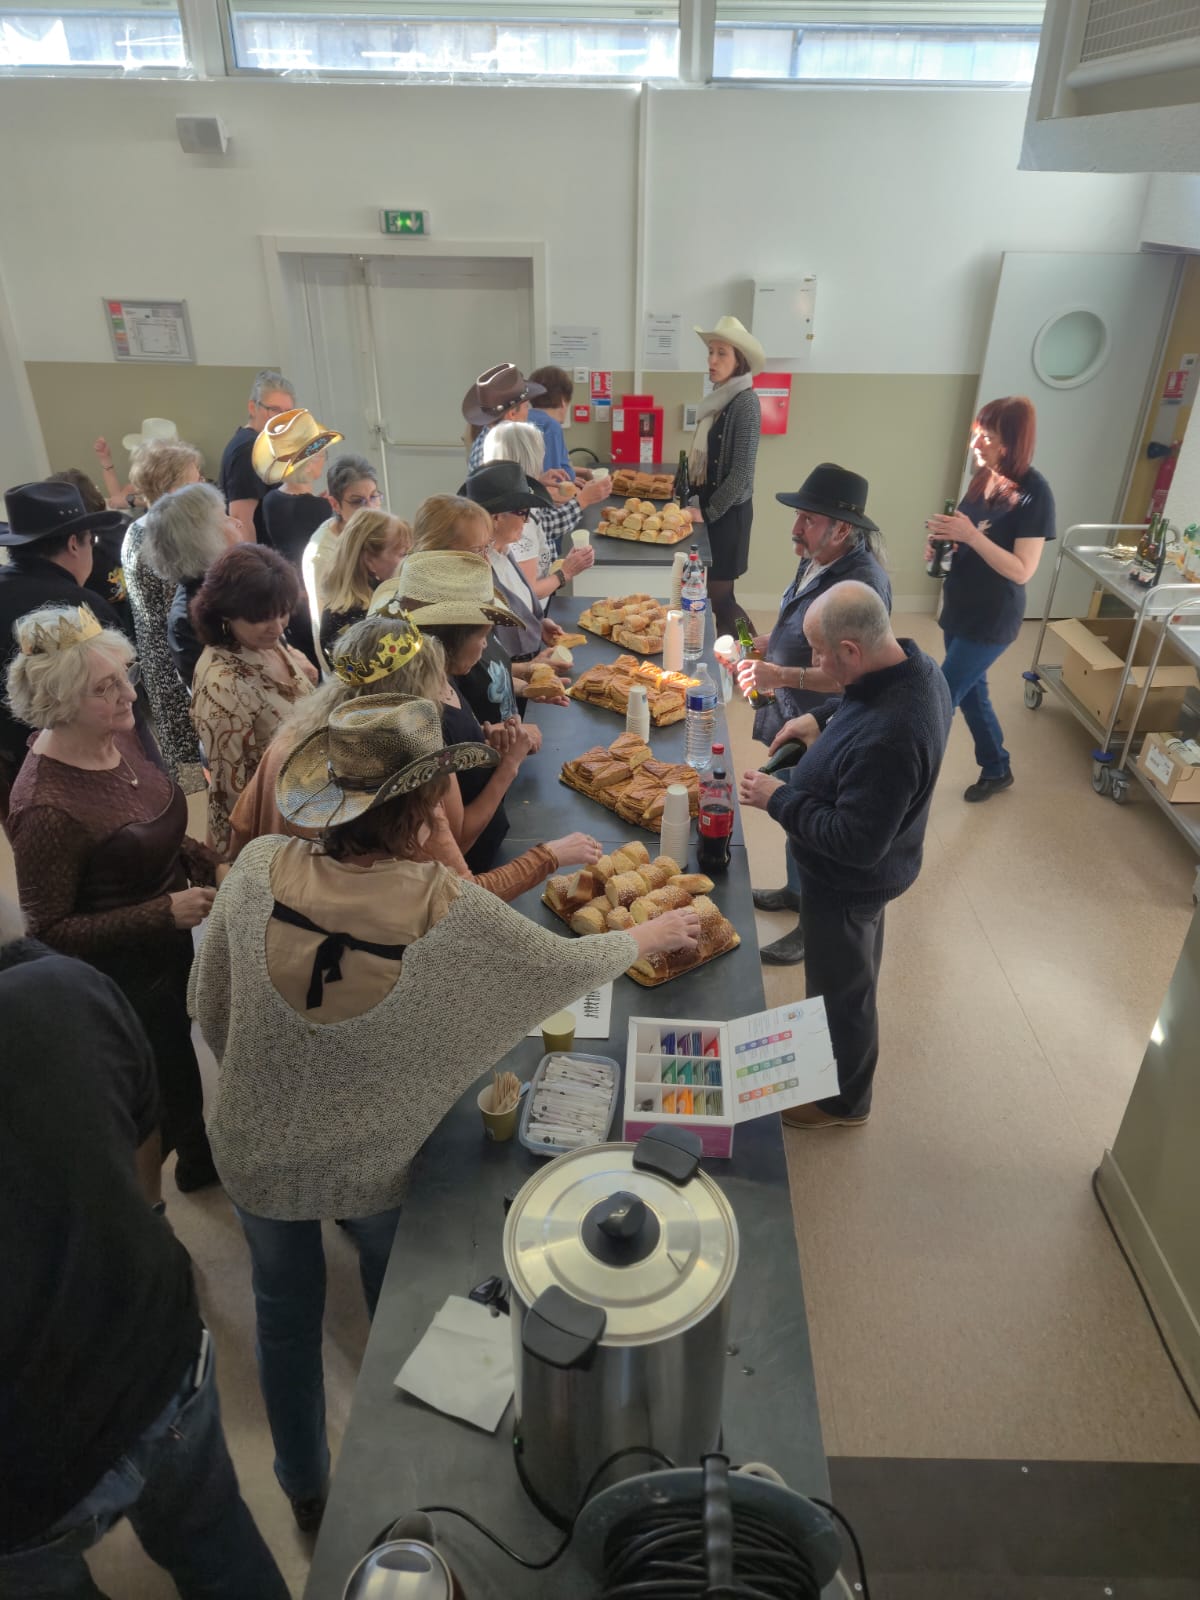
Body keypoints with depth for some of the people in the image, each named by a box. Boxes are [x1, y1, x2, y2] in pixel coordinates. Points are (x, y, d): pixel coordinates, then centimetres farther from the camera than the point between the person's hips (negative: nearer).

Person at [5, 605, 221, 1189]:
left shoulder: (118, 732, -11)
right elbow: (49, 929, -22)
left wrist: (206, 862, -5)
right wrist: (164, 913, -29)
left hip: (167, 943, 7)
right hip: (119, 971, -7)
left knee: (179, 1056, 30)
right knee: (169, 1083, 16)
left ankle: (197, 1159, 57)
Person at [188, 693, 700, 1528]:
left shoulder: (259, 870, -21)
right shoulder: (448, 911, -28)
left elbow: (211, 1009, -7)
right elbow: (568, 964, -13)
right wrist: (655, 932, 6)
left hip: (257, 1153, 2)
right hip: (375, 1166, -1)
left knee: (286, 1318, 28)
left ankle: (306, 1489, 53)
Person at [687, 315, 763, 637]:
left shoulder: (745, 402, -16)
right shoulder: (719, 398, 9)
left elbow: (742, 472, -19)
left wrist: (708, 513, -15)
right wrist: (694, 502, 9)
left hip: (728, 511, -8)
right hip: (708, 504, 8)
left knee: (718, 595, -4)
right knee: (716, 593, 12)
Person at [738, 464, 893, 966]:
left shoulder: (863, 585, -29)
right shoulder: (815, 561, 0)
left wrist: (781, 676, -35)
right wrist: (756, 645, 3)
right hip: (794, 720, 9)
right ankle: (797, 890, 49)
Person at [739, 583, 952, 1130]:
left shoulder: (887, 738, -41)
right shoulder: (914, 665, -12)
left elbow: (856, 843, -34)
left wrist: (778, 799, -26)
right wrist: (821, 717, -3)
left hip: (847, 884, -9)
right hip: (869, 873, 9)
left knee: (842, 988, 16)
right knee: (849, 975, 31)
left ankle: (843, 1100, 42)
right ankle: (836, 1054, 59)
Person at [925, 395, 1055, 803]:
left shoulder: (1033, 493, -20)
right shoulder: (984, 477, 2)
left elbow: (1022, 570, -23)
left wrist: (970, 535, -31)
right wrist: (941, 542, -6)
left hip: (992, 618, -8)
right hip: (960, 607, 8)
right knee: (970, 691, 19)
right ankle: (997, 770, 38)